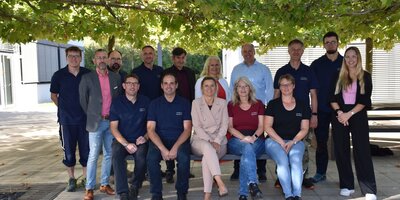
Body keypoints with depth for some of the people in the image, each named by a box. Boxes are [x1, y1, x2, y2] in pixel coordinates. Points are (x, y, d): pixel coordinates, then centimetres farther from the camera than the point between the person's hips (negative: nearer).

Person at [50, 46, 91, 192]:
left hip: (85, 119, 1)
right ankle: (72, 179, 22)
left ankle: (86, 177, 22)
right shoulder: (59, 75, -3)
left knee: (86, 149, 7)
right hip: (66, 120, 0)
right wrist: (65, 108, 6)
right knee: (68, 150, 7)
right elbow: (53, 95, 10)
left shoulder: (88, 74, -2)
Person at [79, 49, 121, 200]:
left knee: (109, 154, 10)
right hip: (96, 122, -3)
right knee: (93, 155, -1)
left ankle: (105, 184, 23)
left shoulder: (116, 77, 6)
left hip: (112, 121, 4)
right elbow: (83, 100, 3)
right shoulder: (87, 78, -4)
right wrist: (91, 116, 6)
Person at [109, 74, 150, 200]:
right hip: (122, 140, 0)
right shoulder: (117, 102, 2)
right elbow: (113, 127, -3)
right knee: (116, 153, -33)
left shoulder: (145, 102, 6)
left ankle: (135, 187, -4)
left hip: (140, 141, 0)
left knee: (141, 155, -31)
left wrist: (145, 137, -10)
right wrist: (126, 144, -15)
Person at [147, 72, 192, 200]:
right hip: (159, 140, 1)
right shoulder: (154, 104, 7)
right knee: (151, 158, -30)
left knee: (184, 157, -31)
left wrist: (175, 148, -16)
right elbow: (150, 129, -1)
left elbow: (187, 129, 0)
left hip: (179, 140, 0)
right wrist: (163, 149, -17)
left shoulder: (184, 103, 6)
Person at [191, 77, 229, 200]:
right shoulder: (196, 103, 5)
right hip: (200, 140, -1)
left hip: (219, 141, 1)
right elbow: (197, 126, -3)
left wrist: (216, 141, -14)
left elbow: (224, 125, 3)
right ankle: (220, 183, -46)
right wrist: (209, 141, -16)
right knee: (207, 147, -38)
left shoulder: (222, 103, 10)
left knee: (207, 158, -33)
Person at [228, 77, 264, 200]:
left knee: (247, 152, -35)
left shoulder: (258, 104, 14)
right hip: (236, 140, 0)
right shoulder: (231, 105, 14)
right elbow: (230, 127, 4)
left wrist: (254, 137, -16)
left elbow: (261, 126, 6)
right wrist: (244, 138, -14)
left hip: (256, 140, 0)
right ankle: (253, 184, -46)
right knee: (248, 148, -37)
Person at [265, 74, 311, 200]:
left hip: (295, 141, 1)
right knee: (283, 161, -30)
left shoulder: (303, 107, 12)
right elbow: (267, 127, 1)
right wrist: (282, 142, -10)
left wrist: (292, 142, -9)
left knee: (296, 160, -30)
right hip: (274, 140, -1)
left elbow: (304, 129, 8)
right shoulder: (273, 105, 7)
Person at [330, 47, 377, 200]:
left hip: (358, 115, -2)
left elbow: (365, 100, -4)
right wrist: (339, 112, -13)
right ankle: (347, 185, 12)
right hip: (339, 116, 2)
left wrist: (349, 114, -14)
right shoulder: (338, 76, 8)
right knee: (341, 150, 2)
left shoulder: (365, 76, 4)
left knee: (362, 150, -8)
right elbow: (332, 98, 3)